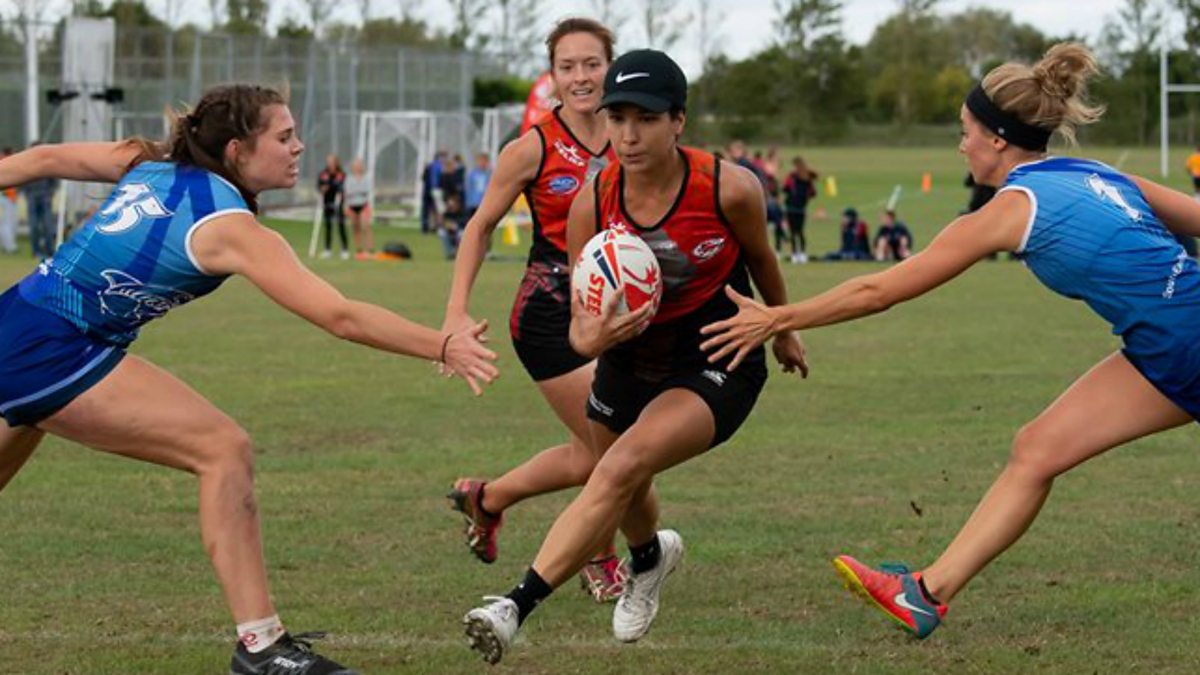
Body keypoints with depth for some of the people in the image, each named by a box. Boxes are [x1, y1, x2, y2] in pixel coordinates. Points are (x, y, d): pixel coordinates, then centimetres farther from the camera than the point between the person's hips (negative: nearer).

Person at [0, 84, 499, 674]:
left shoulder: (152, 165, 9)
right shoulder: (230, 227, -13)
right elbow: (340, 317, -19)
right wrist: (443, 348, -19)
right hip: (53, 354, -9)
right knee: (225, 450, -13)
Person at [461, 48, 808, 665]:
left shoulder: (729, 190, -23)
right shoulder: (591, 205, -17)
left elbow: (761, 260, 0)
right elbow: (580, 321, -12)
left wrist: (783, 330, 17)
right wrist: (591, 337, -37)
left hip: (719, 367, -5)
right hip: (628, 364, 5)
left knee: (622, 469, -28)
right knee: (622, 496, 25)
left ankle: (518, 606, -30)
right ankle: (650, 556, 63)